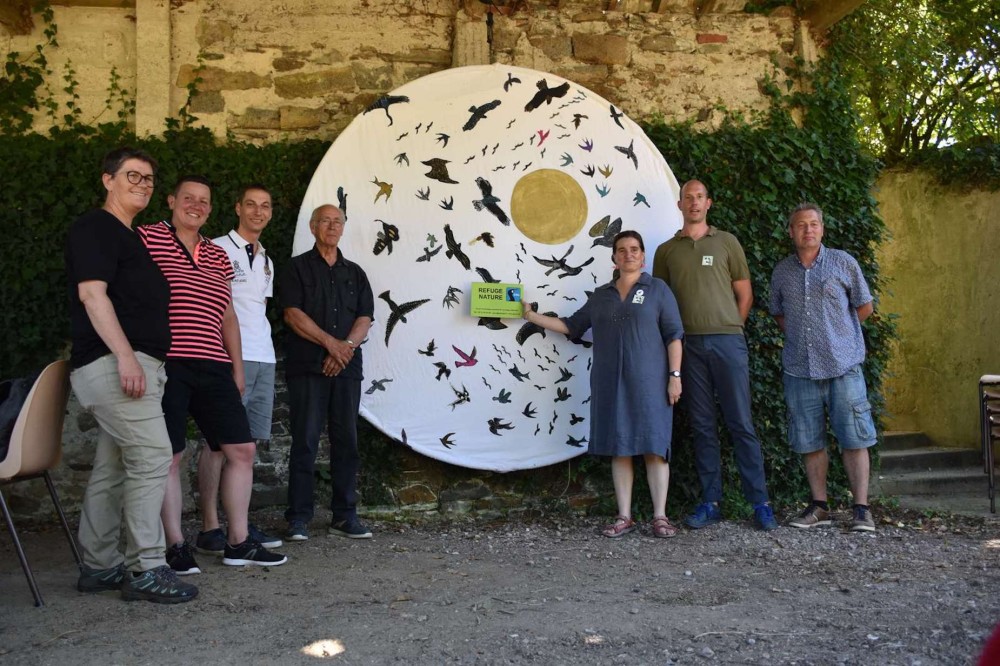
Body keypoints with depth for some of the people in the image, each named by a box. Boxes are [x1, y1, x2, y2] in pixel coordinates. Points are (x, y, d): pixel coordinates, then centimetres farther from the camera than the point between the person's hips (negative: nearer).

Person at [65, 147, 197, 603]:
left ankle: (99, 566, 17)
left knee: (112, 469, 11)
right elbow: (91, 292, -16)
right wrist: (125, 355, -24)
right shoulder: (95, 227, -4)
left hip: (137, 366, 10)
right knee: (153, 456, -14)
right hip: (113, 363, -10)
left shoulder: (128, 238, 24)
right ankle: (146, 569, -10)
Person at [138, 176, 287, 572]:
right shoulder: (146, 239, 2)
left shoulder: (218, 257, 19)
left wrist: (237, 369, 17)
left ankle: (238, 542, 15)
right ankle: (176, 546, 11)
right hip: (165, 365, -6)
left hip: (213, 368, 6)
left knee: (242, 449, 5)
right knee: (168, 456, -1)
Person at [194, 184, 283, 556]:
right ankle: (210, 529, -4)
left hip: (263, 358, 7)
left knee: (249, 442, 8)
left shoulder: (266, 261, 22)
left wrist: (263, 343, 15)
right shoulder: (218, 249, -1)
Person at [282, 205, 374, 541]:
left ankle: (344, 516, 11)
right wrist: (330, 343, -13)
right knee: (305, 441, -4)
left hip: (347, 366, 4)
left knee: (346, 441, 4)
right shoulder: (298, 267, 7)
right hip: (307, 366, -3)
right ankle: (298, 519, 2)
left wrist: (347, 346, -10)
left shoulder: (355, 272, 17)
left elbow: (365, 318, 9)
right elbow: (293, 314, -5)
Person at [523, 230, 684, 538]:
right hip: (611, 383, 4)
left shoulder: (657, 289, 4)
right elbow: (572, 326, 22)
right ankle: (624, 516, 8)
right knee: (619, 448, 3)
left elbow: (674, 335, 0)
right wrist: (532, 316, 21)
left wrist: (675, 375, -8)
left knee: (654, 447, -4)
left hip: (649, 382, -3)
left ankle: (660, 516, 1)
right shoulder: (601, 295, 16)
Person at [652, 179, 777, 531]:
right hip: (689, 345, 1)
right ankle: (710, 502, 10)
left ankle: (760, 502, 4)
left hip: (728, 341, -1)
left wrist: (728, 330, 6)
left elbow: (744, 294, 11)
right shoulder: (666, 250, 12)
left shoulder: (726, 242, 10)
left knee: (741, 424, -1)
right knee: (703, 427, 5)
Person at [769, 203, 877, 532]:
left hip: (843, 366, -3)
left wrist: (837, 332, 10)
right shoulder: (781, 271, 10)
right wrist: (800, 337, 10)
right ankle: (819, 506, 19)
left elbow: (865, 307, 10)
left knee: (853, 439, -2)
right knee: (809, 441, 8)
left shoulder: (843, 263, 2)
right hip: (799, 369, 3)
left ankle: (862, 509, 5)